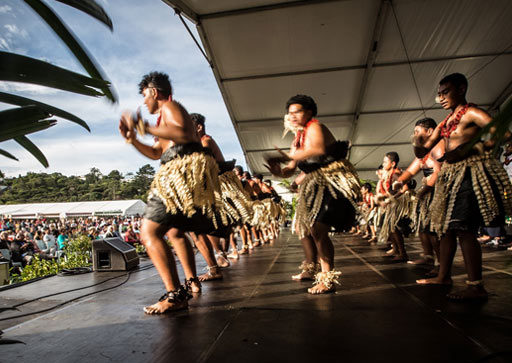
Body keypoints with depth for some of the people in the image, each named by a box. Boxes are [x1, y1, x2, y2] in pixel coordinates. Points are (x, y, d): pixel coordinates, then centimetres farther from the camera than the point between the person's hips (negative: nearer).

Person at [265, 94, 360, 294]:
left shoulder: (315, 127, -10)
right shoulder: (297, 140, 16)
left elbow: (319, 149, -33)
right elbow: (290, 170, 10)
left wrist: (289, 156, -35)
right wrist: (278, 171, -13)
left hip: (333, 182, -10)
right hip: (315, 184, 10)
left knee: (317, 228, -20)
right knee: (303, 227, 16)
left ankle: (328, 279, -9)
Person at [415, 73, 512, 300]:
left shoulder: (470, 113, -4)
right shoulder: (444, 123, 18)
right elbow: (423, 152, 16)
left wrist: (467, 150, -23)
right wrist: (418, 145, -7)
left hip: (469, 174, -8)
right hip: (450, 176, 8)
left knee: (464, 229, -13)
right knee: (446, 227, 11)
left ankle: (476, 287, -6)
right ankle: (443, 276, 21)